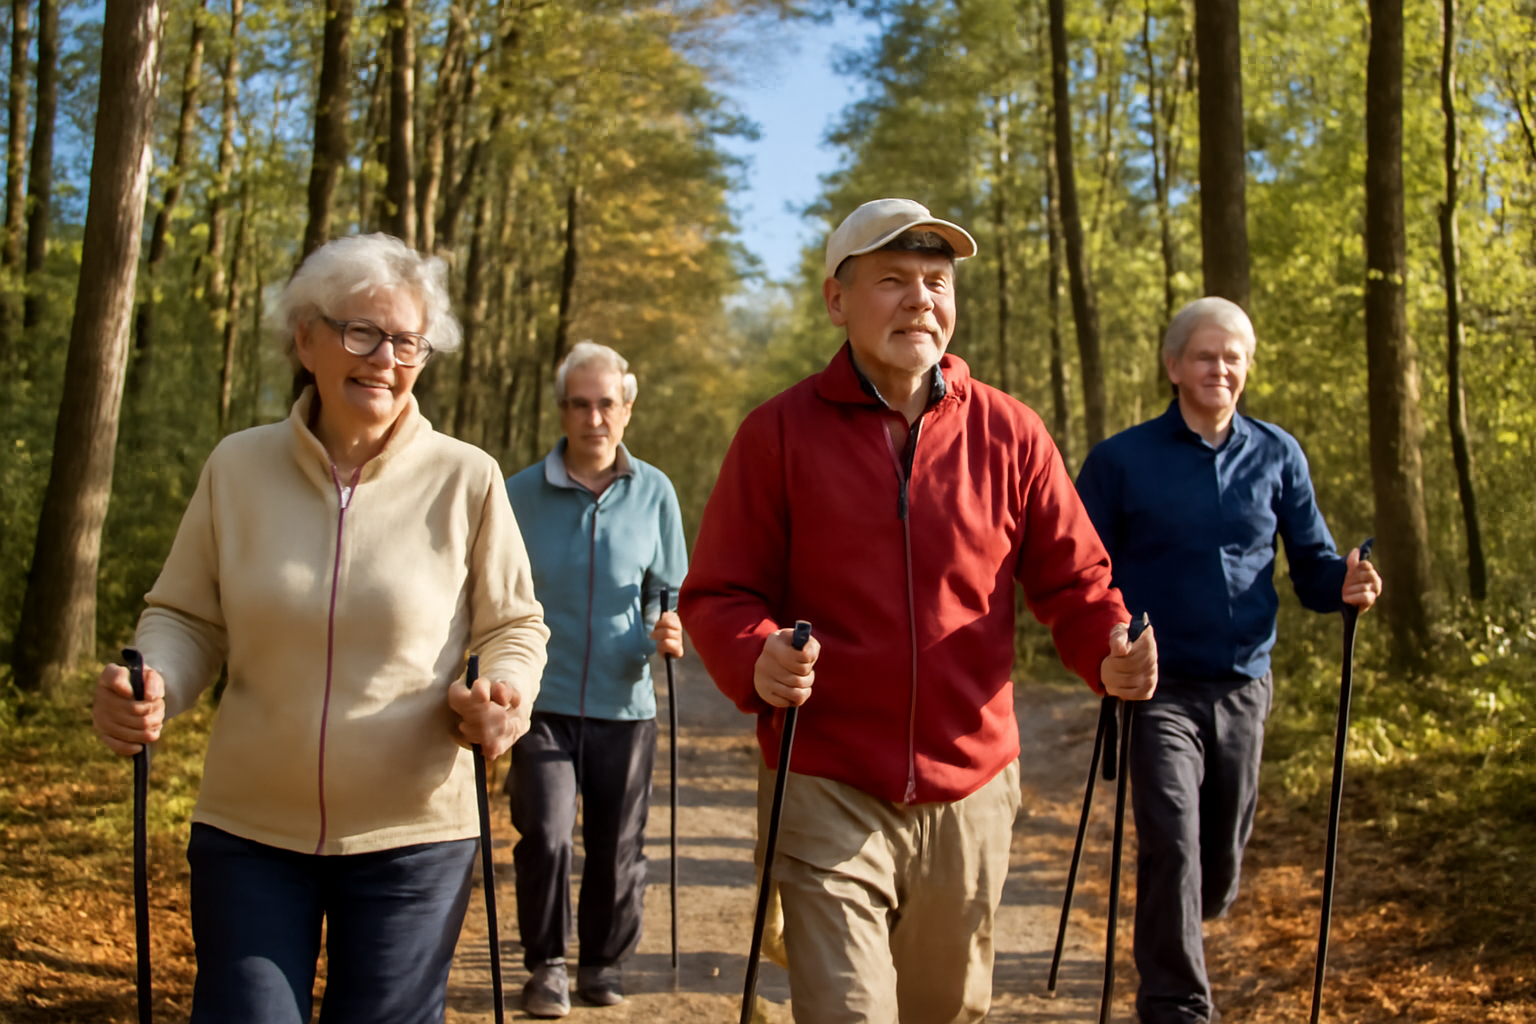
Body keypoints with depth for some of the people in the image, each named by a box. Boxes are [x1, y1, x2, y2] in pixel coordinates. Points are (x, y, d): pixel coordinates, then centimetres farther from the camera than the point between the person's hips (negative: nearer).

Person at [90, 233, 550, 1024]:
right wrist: (149, 684, -14)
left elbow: (514, 625, 3)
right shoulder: (237, 465, -1)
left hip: (410, 835, -1)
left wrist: (503, 693, -18)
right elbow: (187, 618, 7)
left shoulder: (466, 479, -6)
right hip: (249, 828, 1)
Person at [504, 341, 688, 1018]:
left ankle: (604, 963, 28)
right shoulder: (521, 493, -1)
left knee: (617, 847, 7)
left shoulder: (654, 493, 3)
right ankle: (546, 965, 10)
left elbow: (670, 590, 11)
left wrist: (669, 631, -10)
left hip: (624, 703, 1)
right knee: (545, 836, -11)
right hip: (544, 701, -1)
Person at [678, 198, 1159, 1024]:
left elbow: (1072, 578, 6)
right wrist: (757, 659, -23)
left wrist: (1109, 651, -16)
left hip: (970, 792, 3)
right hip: (827, 793, -3)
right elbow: (719, 593, -1)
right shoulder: (779, 432, -3)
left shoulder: (1008, 433, 3)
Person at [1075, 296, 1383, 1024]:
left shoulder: (1278, 455, 7)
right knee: (1172, 842, -15)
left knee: (1221, 855, 14)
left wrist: (1344, 583, -17)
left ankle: (1179, 926, 45)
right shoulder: (1122, 460, -2)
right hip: (1160, 687, -3)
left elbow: (1311, 560, 6)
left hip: (1244, 685, 3)